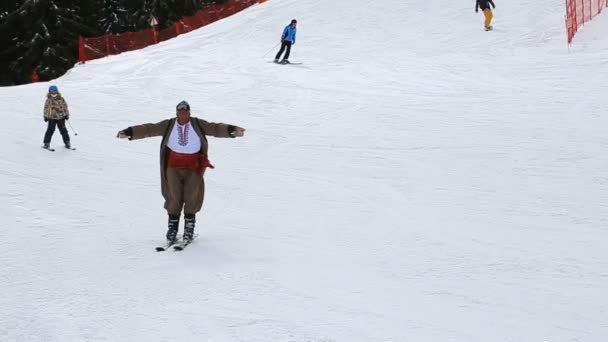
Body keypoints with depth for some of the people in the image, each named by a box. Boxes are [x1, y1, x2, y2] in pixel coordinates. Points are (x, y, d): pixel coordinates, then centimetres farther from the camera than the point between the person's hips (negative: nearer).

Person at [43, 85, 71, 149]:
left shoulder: (61, 99, 0)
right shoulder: (48, 100, -1)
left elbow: (65, 106, 7)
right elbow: (46, 108, 6)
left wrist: (66, 114, 6)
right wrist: (45, 116, 4)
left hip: (61, 117, 1)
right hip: (51, 118, -1)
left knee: (63, 130, 4)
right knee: (50, 130, -2)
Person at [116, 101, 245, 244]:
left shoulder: (198, 125, -1)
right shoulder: (168, 125, 1)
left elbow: (215, 128, -8)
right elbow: (149, 129, -1)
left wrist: (231, 130, -24)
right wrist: (129, 132, -7)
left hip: (193, 168, 0)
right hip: (173, 168, 0)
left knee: (192, 198, -2)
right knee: (173, 197, -3)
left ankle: (189, 228, 13)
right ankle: (172, 228, 9)